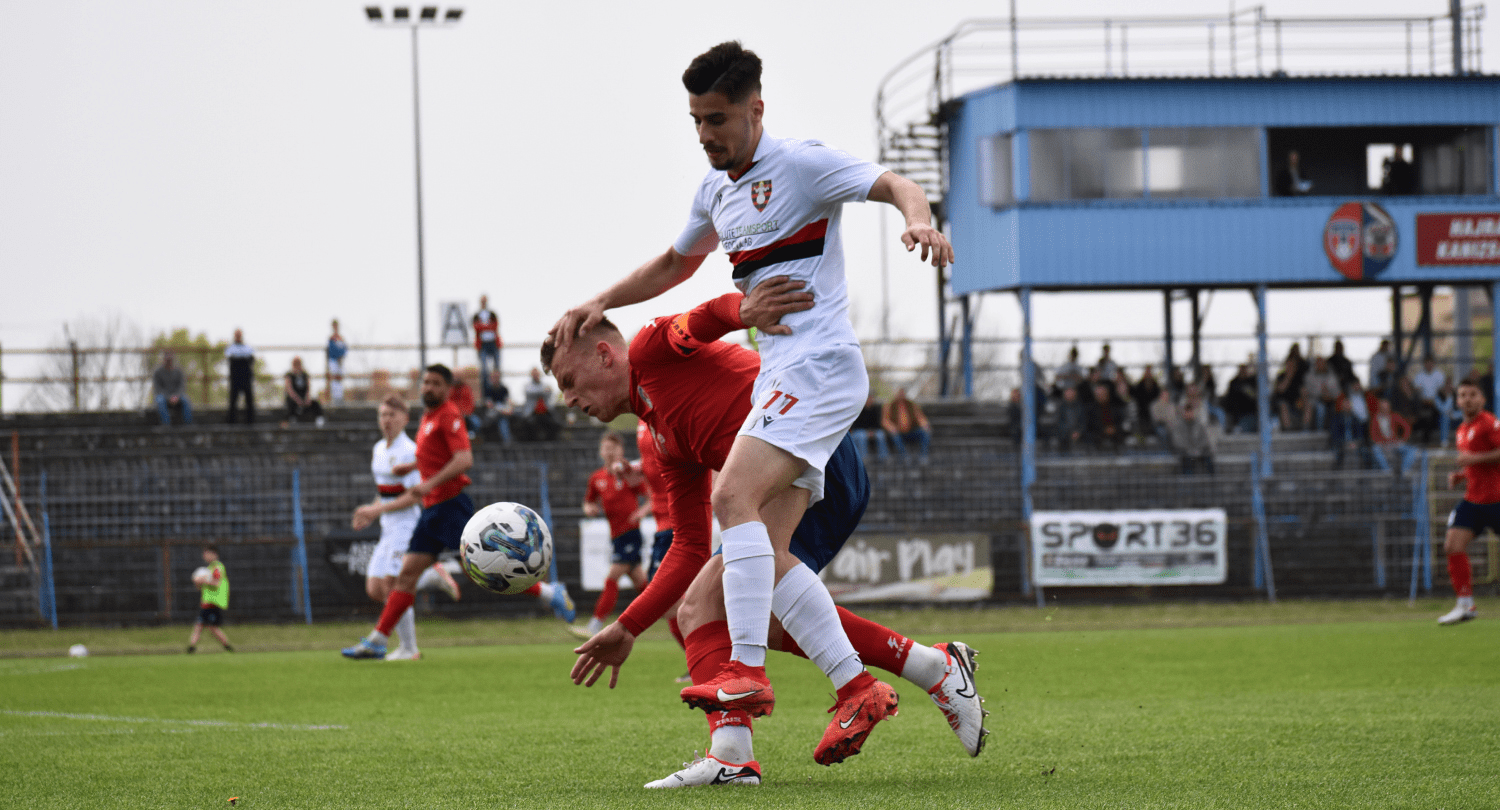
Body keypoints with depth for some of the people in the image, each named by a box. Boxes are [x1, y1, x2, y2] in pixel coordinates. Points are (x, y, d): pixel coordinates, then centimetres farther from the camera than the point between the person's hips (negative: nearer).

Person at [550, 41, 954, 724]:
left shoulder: (800, 165, -6)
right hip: (779, 374, 9)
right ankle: (858, 688, 2)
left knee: (734, 495, -24)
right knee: (770, 550, 1)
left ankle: (746, 669, -32)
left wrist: (919, 221, -34)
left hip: (819, 364, -9)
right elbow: (675, 264, 35)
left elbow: (896, 185, -12)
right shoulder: (716, 192, 19)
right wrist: (600, 304, 24)